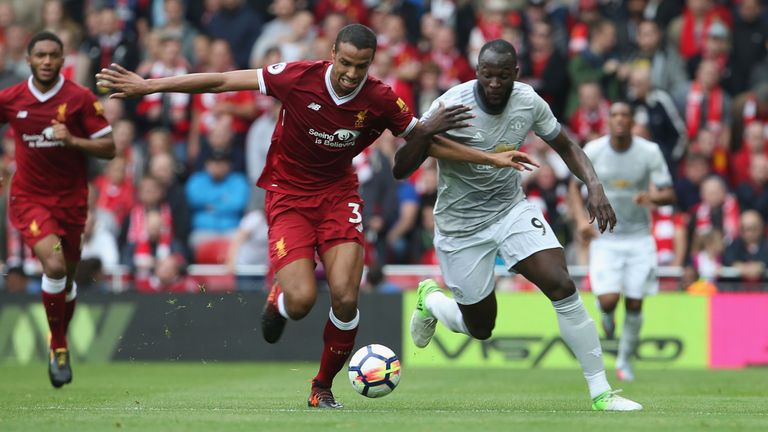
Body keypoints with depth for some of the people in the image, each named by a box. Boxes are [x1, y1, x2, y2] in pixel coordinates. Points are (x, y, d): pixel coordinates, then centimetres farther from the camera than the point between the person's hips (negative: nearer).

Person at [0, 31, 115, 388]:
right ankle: (59, 348, -10)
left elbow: (108, 148, -7)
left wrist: (71, 140, -21)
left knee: (67, 278, 13)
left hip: (70, 199, 1)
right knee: (54, 265, -23)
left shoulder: (80, 98, -6)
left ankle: (60, 341, 38)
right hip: (29, 198, -1)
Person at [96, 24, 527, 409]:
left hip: (339, 194, 2)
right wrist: (148, 86, -12)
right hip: (289, 196, -2)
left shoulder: (381, 100, -12)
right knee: (301, 300, -19)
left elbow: (422, 142, 6)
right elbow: (223, 81, -13)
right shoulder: (298, 77, -19)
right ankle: (278, 301, 22)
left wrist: (491, 158, -4)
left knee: (345, 298, -15)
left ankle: (323, 387, 10)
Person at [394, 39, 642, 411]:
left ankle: (600, 392, -11)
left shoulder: (529, 102, -11)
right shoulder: (451, 106, -23)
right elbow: (399, 171, -22)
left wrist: (594, 186, -11)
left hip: (512, 210, 3)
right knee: (480, 328, 7)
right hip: (461, 226, -3)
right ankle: (430, 299, 43)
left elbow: (566, 147, 7)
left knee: (562, 286, -18)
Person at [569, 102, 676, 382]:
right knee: (609, 300, -16)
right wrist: (581, 219, -10)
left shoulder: (650, 152, -7)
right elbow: (575, 186, 6)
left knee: (634, 305, -1)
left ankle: (624, 360, 20)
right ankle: (607, 315, 22)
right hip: (604, 237, -1)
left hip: (639, 238, 1)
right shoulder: (593, 151, -7)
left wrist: (653, 197, -28)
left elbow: (669, 195, -5)